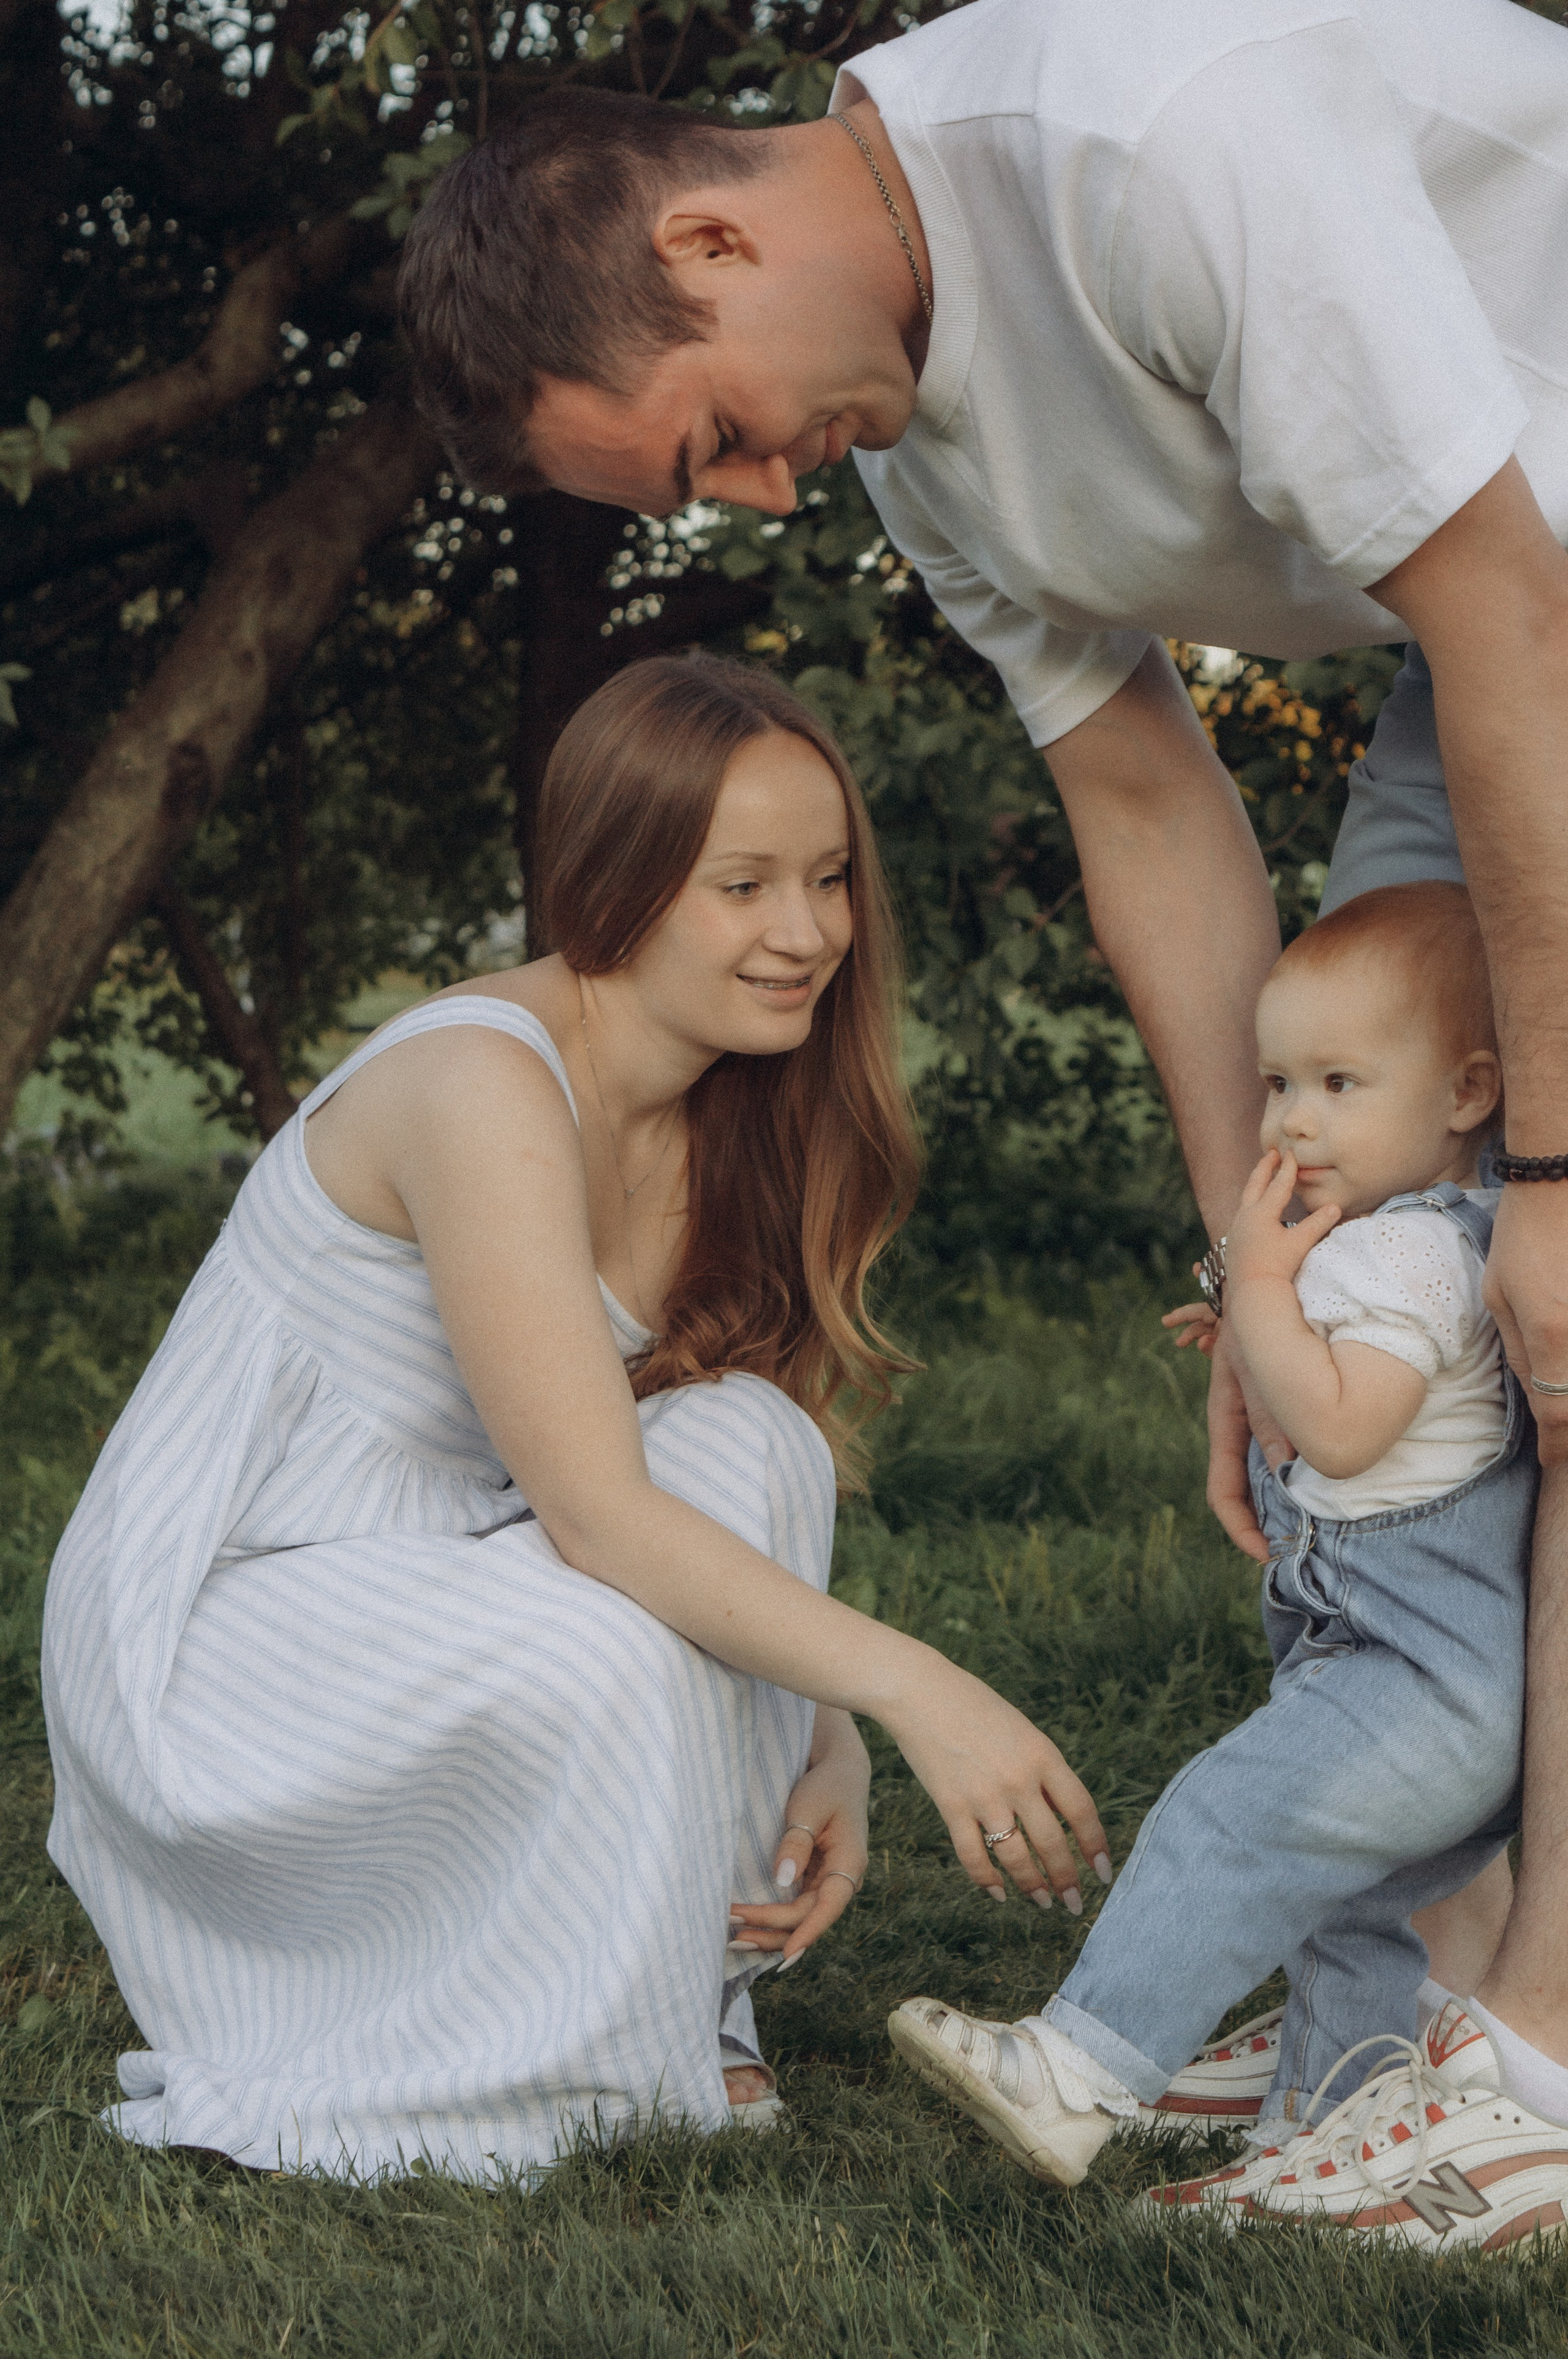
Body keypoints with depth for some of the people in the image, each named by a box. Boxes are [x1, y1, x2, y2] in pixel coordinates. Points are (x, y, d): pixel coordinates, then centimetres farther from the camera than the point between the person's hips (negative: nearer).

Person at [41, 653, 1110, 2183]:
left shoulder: (728, 1119, 2)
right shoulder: (482, 1083, -24)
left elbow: (755, 1490, 2)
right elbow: (594, 1510, -31)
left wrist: (830, 1749, -14)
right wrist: (911, 1688, -37)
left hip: (431, 1578, 8)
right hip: (203, 1635, -8)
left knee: (751, 1444, -16)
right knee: (613, 1652, -33)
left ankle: (670, 2012, -6)